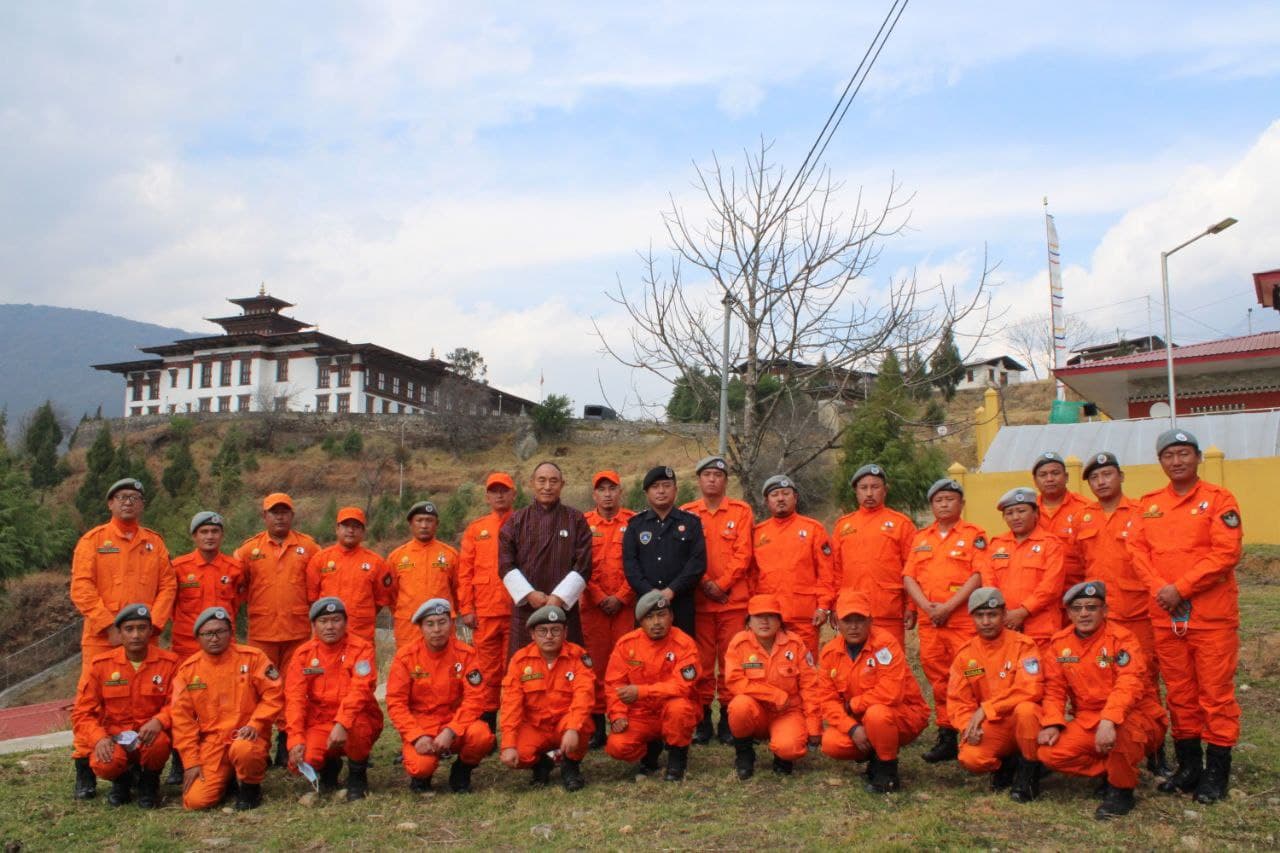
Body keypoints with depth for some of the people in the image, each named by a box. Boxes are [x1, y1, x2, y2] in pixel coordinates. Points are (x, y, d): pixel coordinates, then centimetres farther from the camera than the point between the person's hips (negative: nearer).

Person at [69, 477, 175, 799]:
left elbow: (167, 584, 6)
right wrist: (109, 626, -13)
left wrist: (153, 623, -6)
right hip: (102, 638, -2)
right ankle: (85, 770, 8)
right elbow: (81, 588, -6)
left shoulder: (154, 542, 11)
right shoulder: (93, 541, 3)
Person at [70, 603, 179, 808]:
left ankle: (149, 780, 1)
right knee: (104, 764, -31)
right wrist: (99, 738, -19)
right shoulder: (99, 665, -2)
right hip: (113, 739, 1)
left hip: (149, 736, -1)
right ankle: (122, 779, 10)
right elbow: (82, 713, -1)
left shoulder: (169, 662, -5)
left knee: (158, 741, -35)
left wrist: (158, 722, -26)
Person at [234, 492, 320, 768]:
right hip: (261, 631, 0)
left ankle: (287, 745, 13)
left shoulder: (308, 547, 6)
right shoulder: (249, 548, 6)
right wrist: (249, 610, 3)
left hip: (298, 631, 0)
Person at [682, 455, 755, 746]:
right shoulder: (686, 513, 8)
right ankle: (703, 719, 14)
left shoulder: (742, 511, 6)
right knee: (702, 661, 4)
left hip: (734, 600, -1)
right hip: (697, 600, 1)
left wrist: (721, 584, -10)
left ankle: (728, 718, 12)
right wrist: (705, 584, -9)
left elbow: (743, 554, -2)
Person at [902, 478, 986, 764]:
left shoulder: (974, 535, 2)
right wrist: (926, 606, -6)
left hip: (964, 619, -5)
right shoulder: (921, 538, 17)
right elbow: (908, 577, 10)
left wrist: (948, 607, -14)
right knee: (938, 679, 8)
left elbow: (979, 575, -8)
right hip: (929, 620, 5)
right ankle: (946, 737, 17)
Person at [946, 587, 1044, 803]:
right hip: (990, 728, 3)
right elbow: (958, 701, 2)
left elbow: (1031, 689, -21)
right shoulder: (965, 655, 2)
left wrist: (986, 709, -23)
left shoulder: (1023, 645, -8)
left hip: (1023, 721, -2)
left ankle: (1027, 773, -11)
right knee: (969, 758, -27)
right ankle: (1006, 765, 10)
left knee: (1025, 709, -37)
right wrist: (968, 726, -19)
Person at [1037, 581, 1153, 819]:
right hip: (1084, 723, 4)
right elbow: (1054, 688, 6)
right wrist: (1052, 723, -11)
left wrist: (1108, 721, -38)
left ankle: (1121, 789, -11)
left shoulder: (1121, 638, -11)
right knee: (1050, 753, -19)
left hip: (1123, 721, -4)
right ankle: (1109, 772, 5)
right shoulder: (1059, 643, 3)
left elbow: (1129, 684, -25)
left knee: (1120, 726, -39)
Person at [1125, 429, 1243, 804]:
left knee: (1215, 691, 1)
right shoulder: (1148, 504, 12)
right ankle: (1189, 765, 24)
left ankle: (1217, 770, 12)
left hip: (1211, 615, -4)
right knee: (1178, 692, 12)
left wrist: (1181, 588, -16)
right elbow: (1137, 549, 6)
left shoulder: (1219, 499, -3)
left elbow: (1225, 553, -12)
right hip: (1165, 615, 5)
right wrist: (1159, 589, -9)